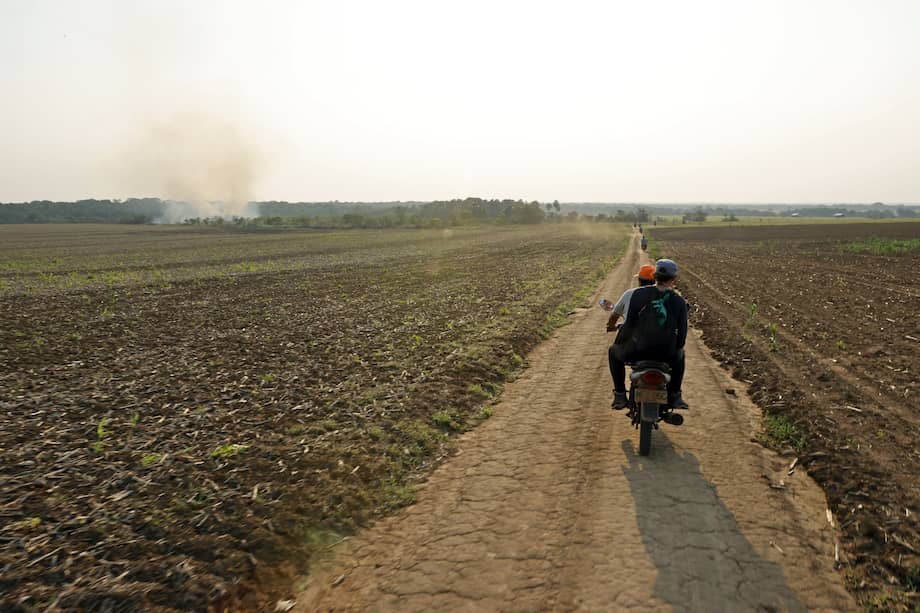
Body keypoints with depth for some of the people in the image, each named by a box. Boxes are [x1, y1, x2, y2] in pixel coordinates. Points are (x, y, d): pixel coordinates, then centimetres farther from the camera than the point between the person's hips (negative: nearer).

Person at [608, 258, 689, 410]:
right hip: (666, 355, 2)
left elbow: (630, 323, -12)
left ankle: (620, 395, 25)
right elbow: (682, 333, -5)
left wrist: (618, 343, 6)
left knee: (613, 352, 32)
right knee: (679, 355, 39)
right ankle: (674, 396, 34)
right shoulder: (679, 301, -6)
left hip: (637, 352, -1)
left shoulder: (638, 293, -10)